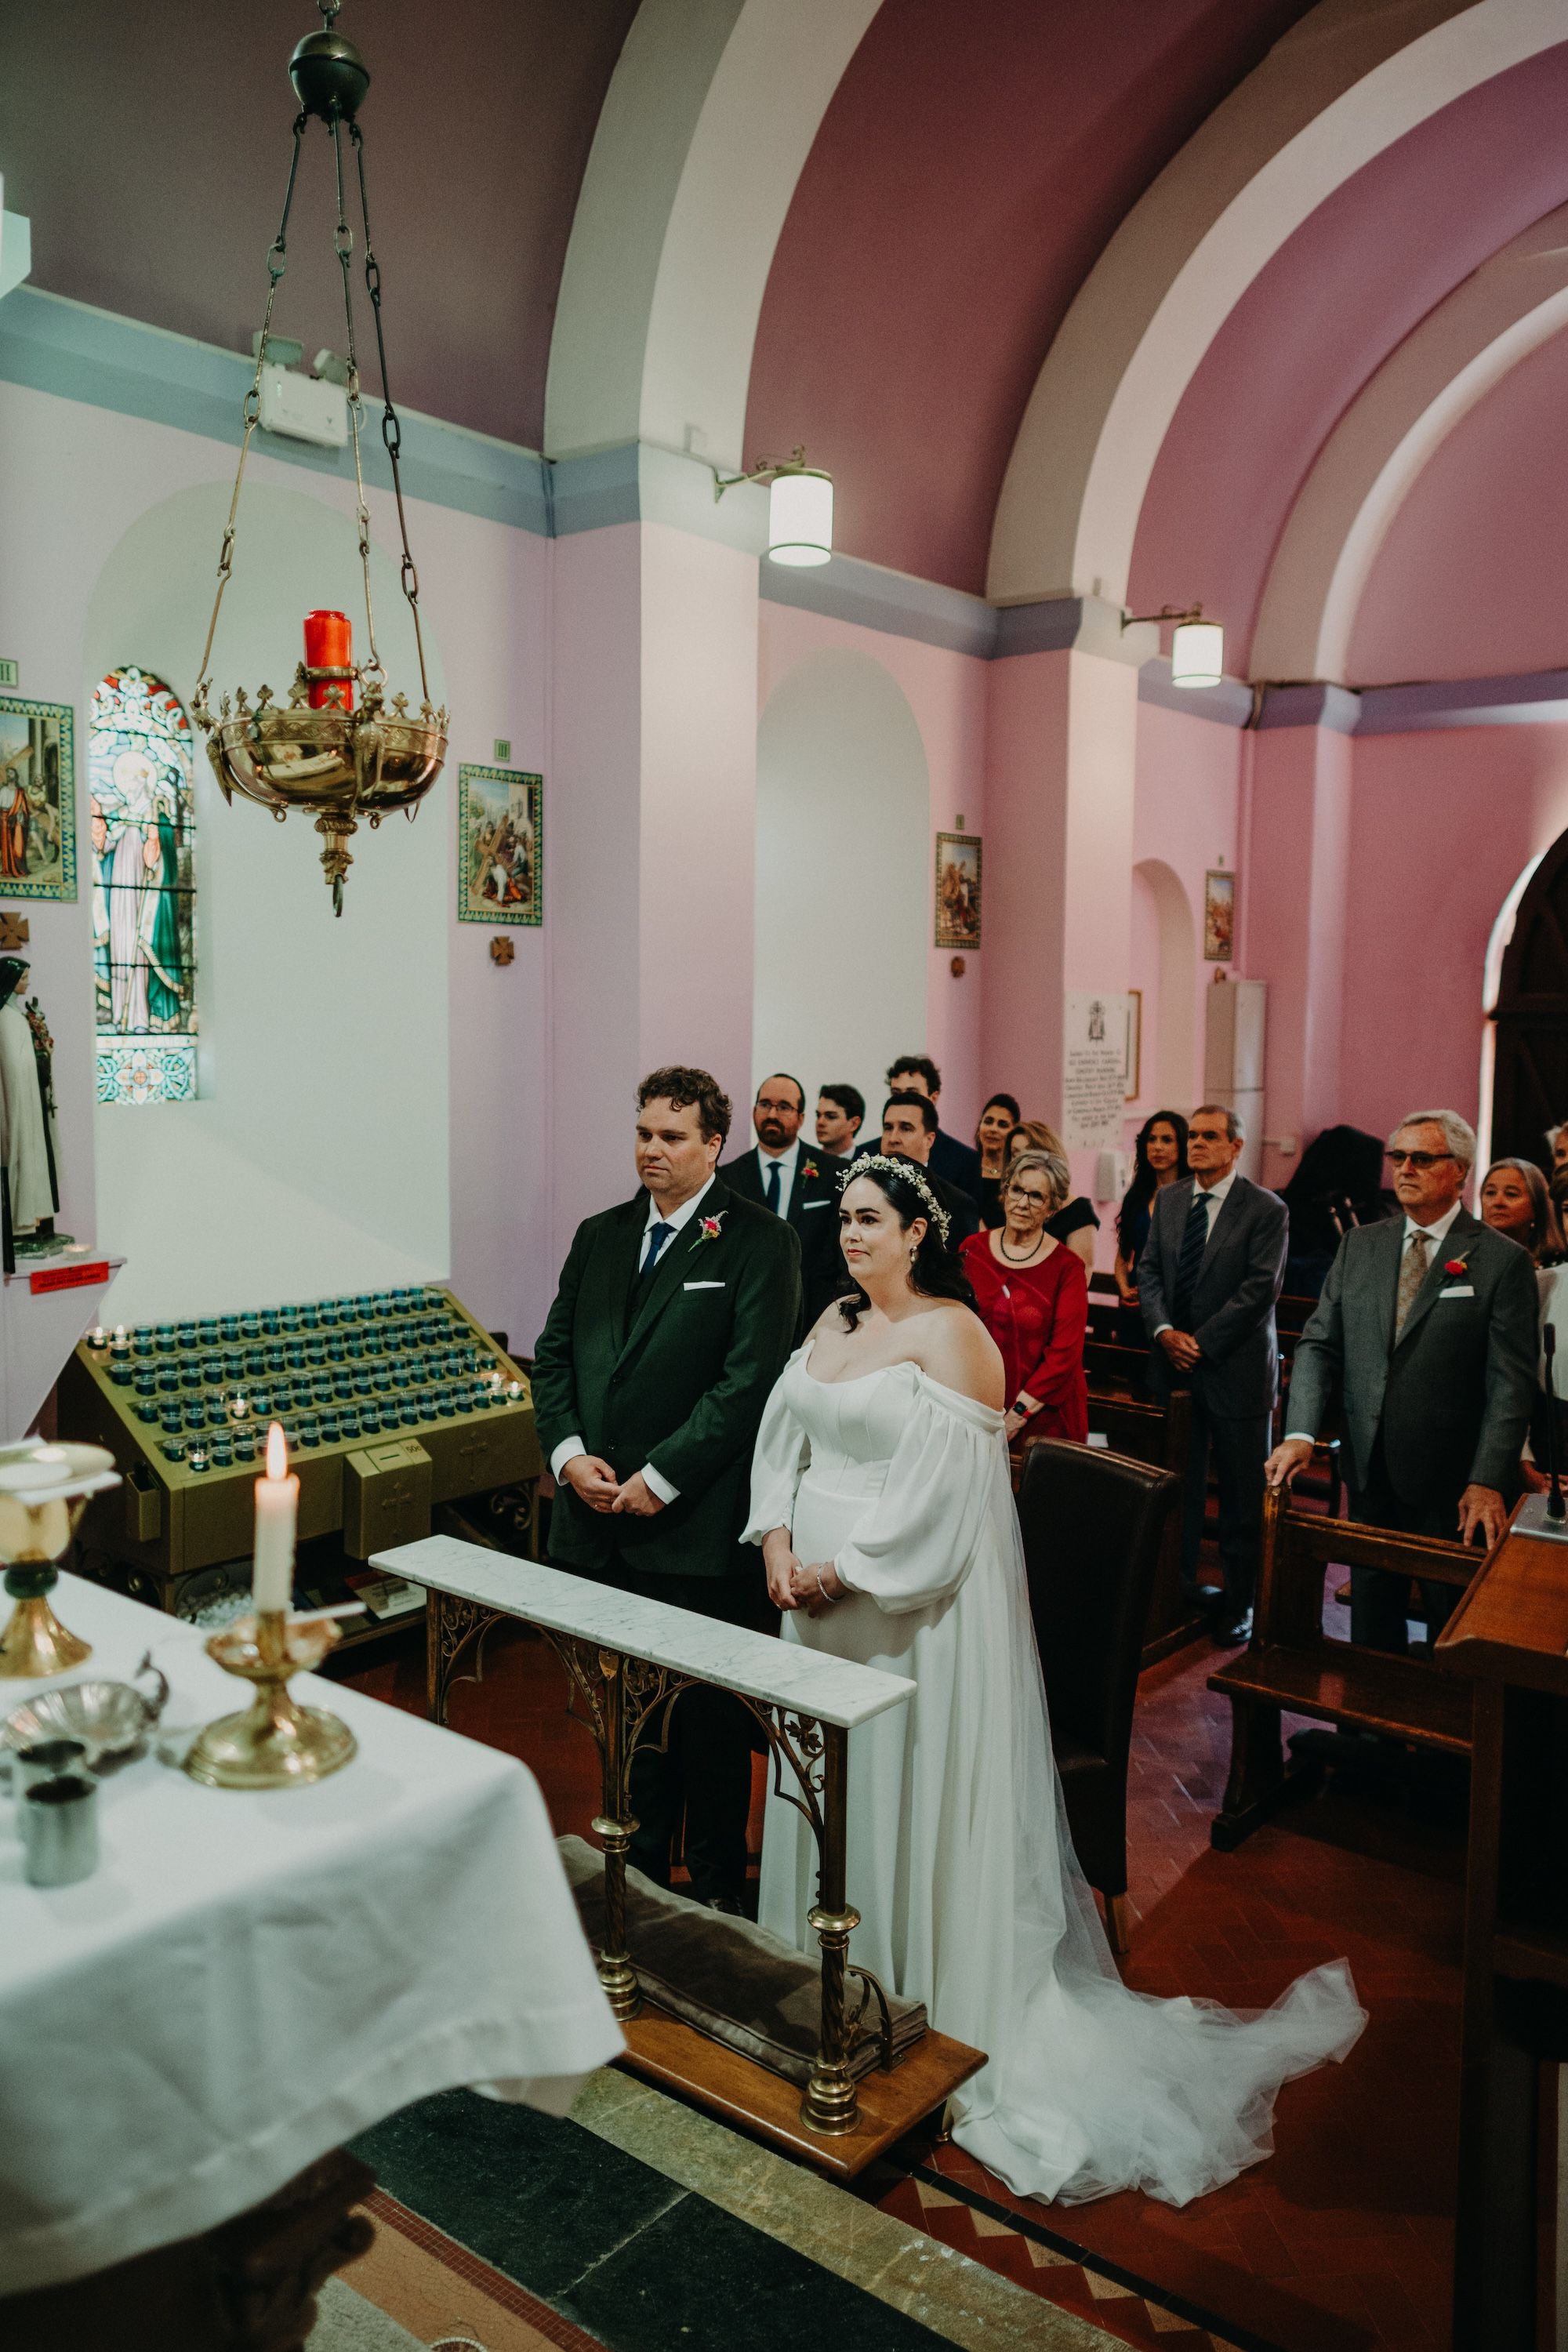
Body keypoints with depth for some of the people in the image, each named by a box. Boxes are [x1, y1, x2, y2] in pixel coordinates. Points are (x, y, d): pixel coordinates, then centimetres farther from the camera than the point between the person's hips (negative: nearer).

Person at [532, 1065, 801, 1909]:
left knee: (708, 1713, 8)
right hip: (598, 1521, 6)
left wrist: (662, 1477, -16)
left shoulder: (759, 1242, -7)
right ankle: (640, 1868, 35)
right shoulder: (599, 1236, 12)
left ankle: (715, 1888, 26)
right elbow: (554, 1355, 13)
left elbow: (750, 1379, -14)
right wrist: (568, 1451, -4)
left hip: (697, 1524, -5)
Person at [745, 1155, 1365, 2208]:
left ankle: (930, 2008, 21)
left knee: (911, 1795, 4)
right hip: (818, 1595, 8)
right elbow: (783, 1439, 9)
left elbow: (937, 1489, -21)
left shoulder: (951, 1333, -14)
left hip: (914, 1607, -7)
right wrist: (779, 1542, -6)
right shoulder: (831, 1324, 10)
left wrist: (843, 1570, -18)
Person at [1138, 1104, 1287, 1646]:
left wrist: (1202, 1342, -15)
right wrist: (1164, 1330, -9)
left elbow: (1260, 1287, -13)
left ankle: (1238, 1603, 16)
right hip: (1172, 1365, 4)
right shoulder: (1168, 1199, 10)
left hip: (1236, 1368, -4)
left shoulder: (1266, 1209, -7)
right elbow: (1148, 1270, 8)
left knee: (1242, 1495, 4)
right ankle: (1178, 1590, 22)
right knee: (1177, 1485, 10)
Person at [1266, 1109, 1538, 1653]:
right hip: (1369, 1471, 4)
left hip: (1452, 1483, -4)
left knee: (1453, 1622, 10)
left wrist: (1487, 1481, -18)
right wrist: (1300, 1432, -10)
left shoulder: (1502, 1260, -7)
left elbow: (1511, 1382, -10)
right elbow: (1319, 1345, 4)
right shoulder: (1359, 1247, 7)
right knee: (1371, 1613, 14)